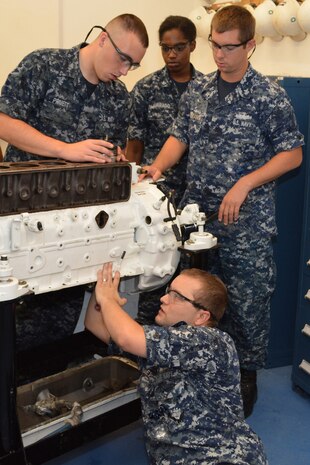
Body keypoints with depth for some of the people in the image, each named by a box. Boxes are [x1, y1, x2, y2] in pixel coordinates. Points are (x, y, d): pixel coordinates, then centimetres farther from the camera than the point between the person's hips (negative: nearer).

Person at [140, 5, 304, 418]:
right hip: (197, 214, 5)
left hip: (246, 222, -5)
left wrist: (244, 185, -17)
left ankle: (247, 377, 23)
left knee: (247, 301, 4)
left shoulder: (269, 96, -7)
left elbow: (292, 154, -7)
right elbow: (179, 137, 15)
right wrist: (157, 168, -5)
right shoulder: (197, 92, 9)